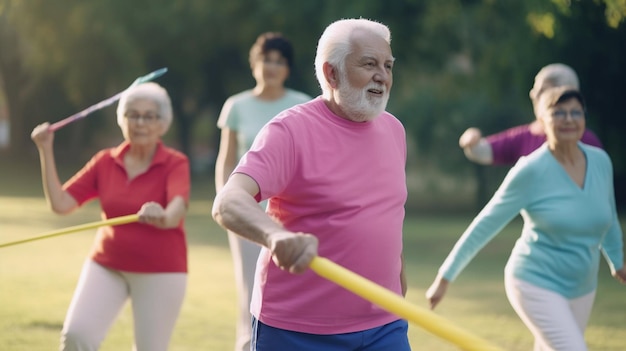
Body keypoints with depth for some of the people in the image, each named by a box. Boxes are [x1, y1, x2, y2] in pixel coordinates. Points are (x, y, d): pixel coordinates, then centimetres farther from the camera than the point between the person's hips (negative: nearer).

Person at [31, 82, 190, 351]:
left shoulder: (175, 164, -9)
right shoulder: (105, 162, 3)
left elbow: (177, 210, -30)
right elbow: (60, 203, -2)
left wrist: (163, 216, -54)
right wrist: (46, 151, -7)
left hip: (160, 271, -3)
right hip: (106, 267, 3)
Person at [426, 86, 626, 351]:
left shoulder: (601, 161, -1)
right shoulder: (530, 171, -17)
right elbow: (485, 225, -12)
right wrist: (445, 278, -10)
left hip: (582, 288, 7)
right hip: (537, 285, -7)